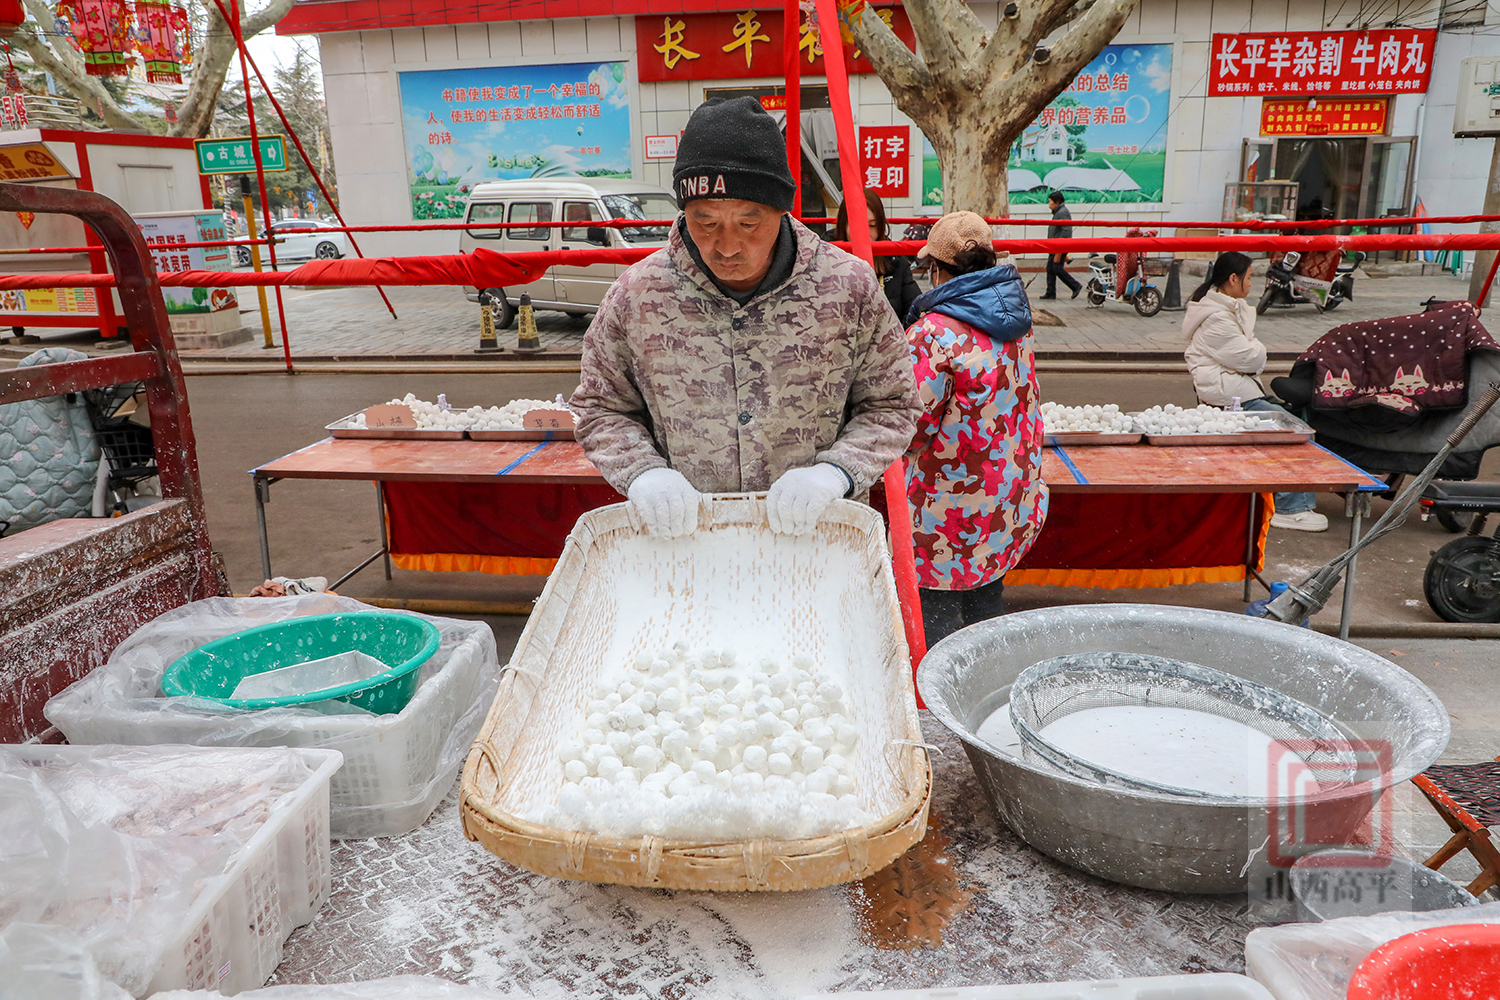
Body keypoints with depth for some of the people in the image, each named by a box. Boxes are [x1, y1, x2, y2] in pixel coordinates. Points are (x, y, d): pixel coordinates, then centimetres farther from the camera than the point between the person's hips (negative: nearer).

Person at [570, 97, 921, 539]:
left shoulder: (849, 287, -7)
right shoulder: (634, 295, -6)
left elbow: (892, 405, 2)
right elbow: (600, 407, 6)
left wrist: (833, 473, -15)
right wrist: (642, 470, -12)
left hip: (812, 535, 0)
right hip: (681, 532, 0)